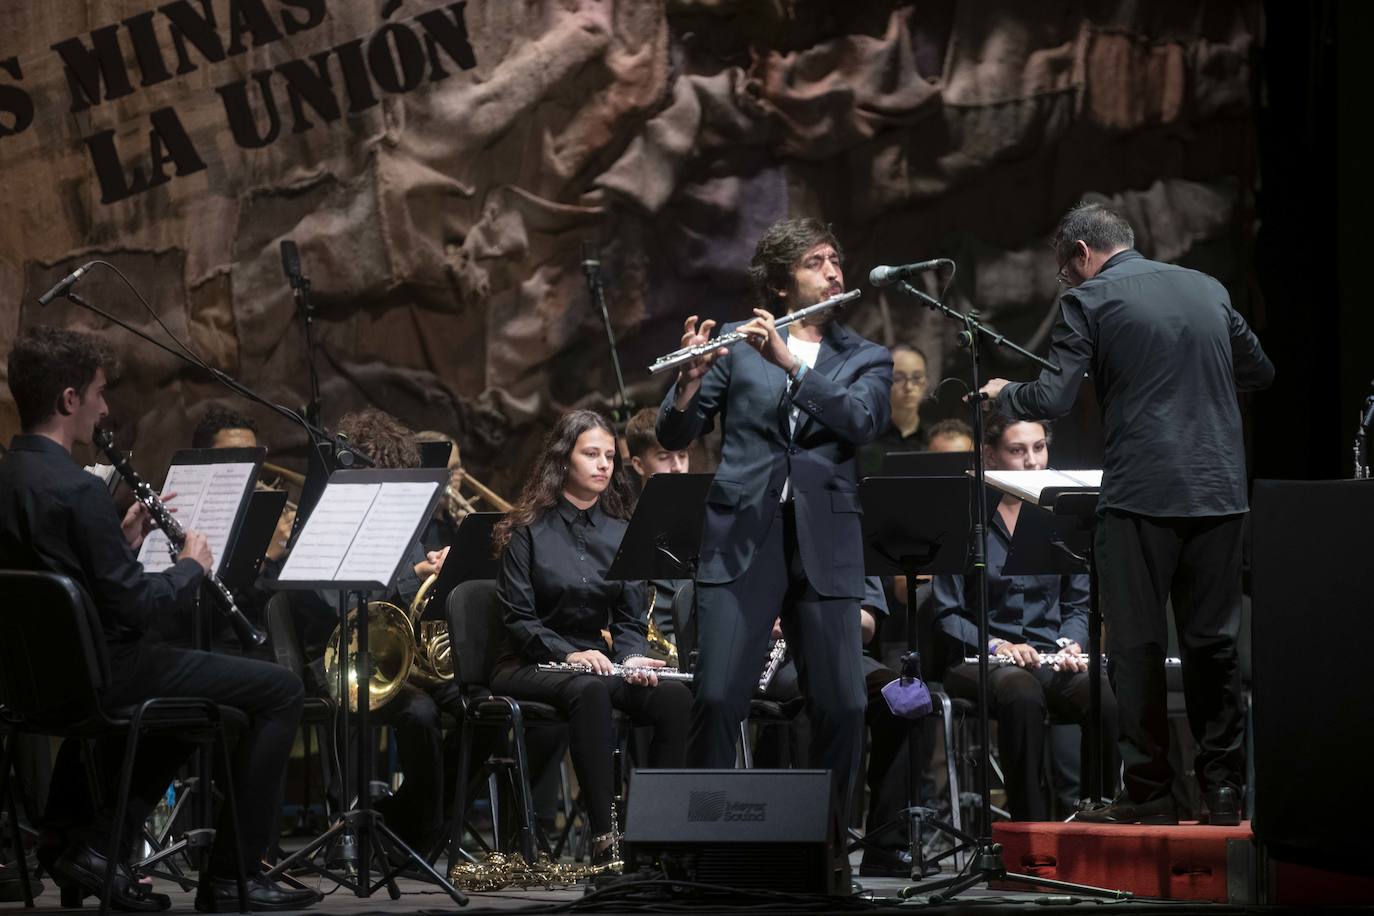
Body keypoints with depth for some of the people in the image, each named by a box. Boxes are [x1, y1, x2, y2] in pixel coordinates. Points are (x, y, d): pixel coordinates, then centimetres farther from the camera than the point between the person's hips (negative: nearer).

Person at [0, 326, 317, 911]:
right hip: (101, 674, -9)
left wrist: (123, 540, 10)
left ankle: (90, 840, 21)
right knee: (279, 690, 0)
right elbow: (134, 606, -21)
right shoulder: (76, 490, -22)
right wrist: (190, 566, -4)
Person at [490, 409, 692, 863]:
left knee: (674, 694, -25)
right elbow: (520, 619, -8)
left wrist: (632, 657, -12)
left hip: (598, 660, 5)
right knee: (589, 689, -39)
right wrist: (569, 654, -24)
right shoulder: (528, 530, -2)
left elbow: (631, 619, 10)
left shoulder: (619, 531, 12)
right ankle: (605, 836, -39)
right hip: (532, 666, -4)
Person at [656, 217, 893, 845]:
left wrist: (788, 363, -17)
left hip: (825, 544, 1)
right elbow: (675, 435, 5)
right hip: (741, 535, -1)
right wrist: (692, 377, -15)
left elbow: (861, 422, -8)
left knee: (842, 704, -3)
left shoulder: (867, 360, 13)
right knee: (718, 698, -9)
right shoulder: (738, 345, 10)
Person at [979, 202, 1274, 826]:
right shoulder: (1209, 290, 12)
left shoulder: (1088, 301, -3)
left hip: (1140, 498, -5)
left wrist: (1004, 393, 11)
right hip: (1219, 493, 5)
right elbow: (1260, 372, 22)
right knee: (1213, 644, 10)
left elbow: (1052, 400, -9)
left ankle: (1149, 792, 4)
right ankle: (1223, 788, 11)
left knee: (1138, 646, 3)